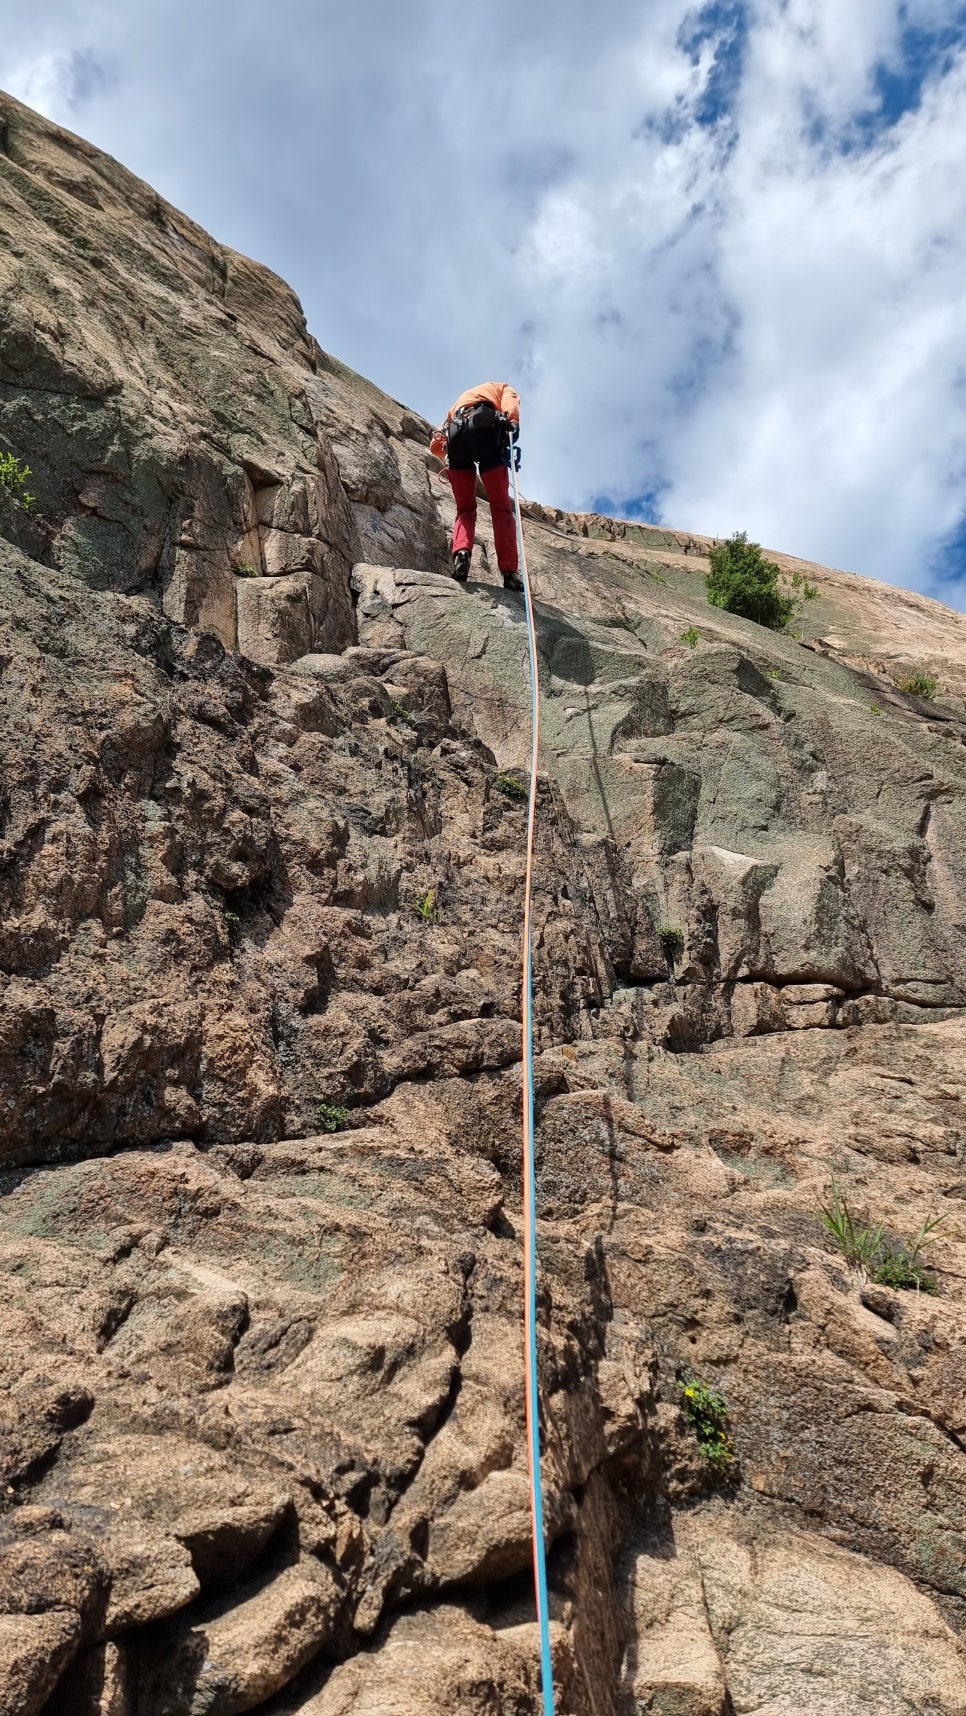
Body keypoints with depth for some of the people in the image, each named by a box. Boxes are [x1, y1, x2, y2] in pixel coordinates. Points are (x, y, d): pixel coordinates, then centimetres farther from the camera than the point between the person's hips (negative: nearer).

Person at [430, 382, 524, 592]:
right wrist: (512, 422, -12)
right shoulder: (503, 387, 33)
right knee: (501, 506, -2)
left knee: (465, 509, 9)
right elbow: (511, 401, 4)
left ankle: (461, 553, -19)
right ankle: (510, 572, -15)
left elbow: (436, 444, 30)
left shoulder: (462, 399, 43)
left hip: (456, 432, 3)